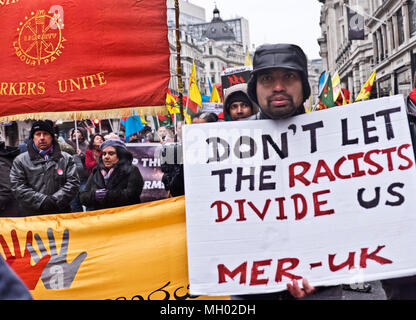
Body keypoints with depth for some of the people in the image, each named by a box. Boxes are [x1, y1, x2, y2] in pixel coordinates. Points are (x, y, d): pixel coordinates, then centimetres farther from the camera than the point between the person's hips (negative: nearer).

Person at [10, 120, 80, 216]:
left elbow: (73, 183, 0)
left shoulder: (66, 159, 9)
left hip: (61, 213, 1)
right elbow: (17, 187, -4)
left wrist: (55, 200, -14)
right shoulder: (20, 160, 6)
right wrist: (43, 201, -14)